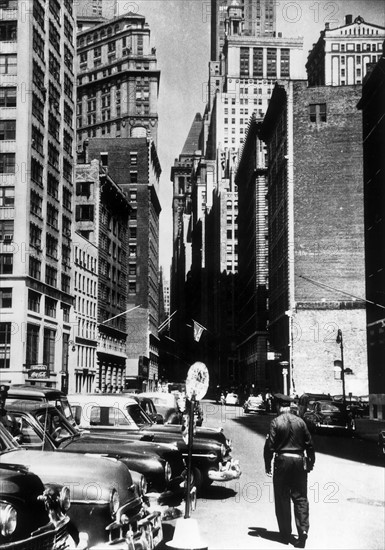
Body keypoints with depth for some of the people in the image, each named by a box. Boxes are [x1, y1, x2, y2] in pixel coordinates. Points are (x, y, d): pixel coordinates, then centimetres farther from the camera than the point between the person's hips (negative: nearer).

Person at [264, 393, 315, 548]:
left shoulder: (276, 422, -8)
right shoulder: (300, 421, 2)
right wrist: (311, 461, 17)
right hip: (299, 460, 3)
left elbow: (270, 445, -9)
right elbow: (309, 443, 7)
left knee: (282, 499, 8)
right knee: (300, 498, 8)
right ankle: (303, 530, -5)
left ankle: (286, 534, 13)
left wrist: (267, 464, 0)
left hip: (282, 461, -3)